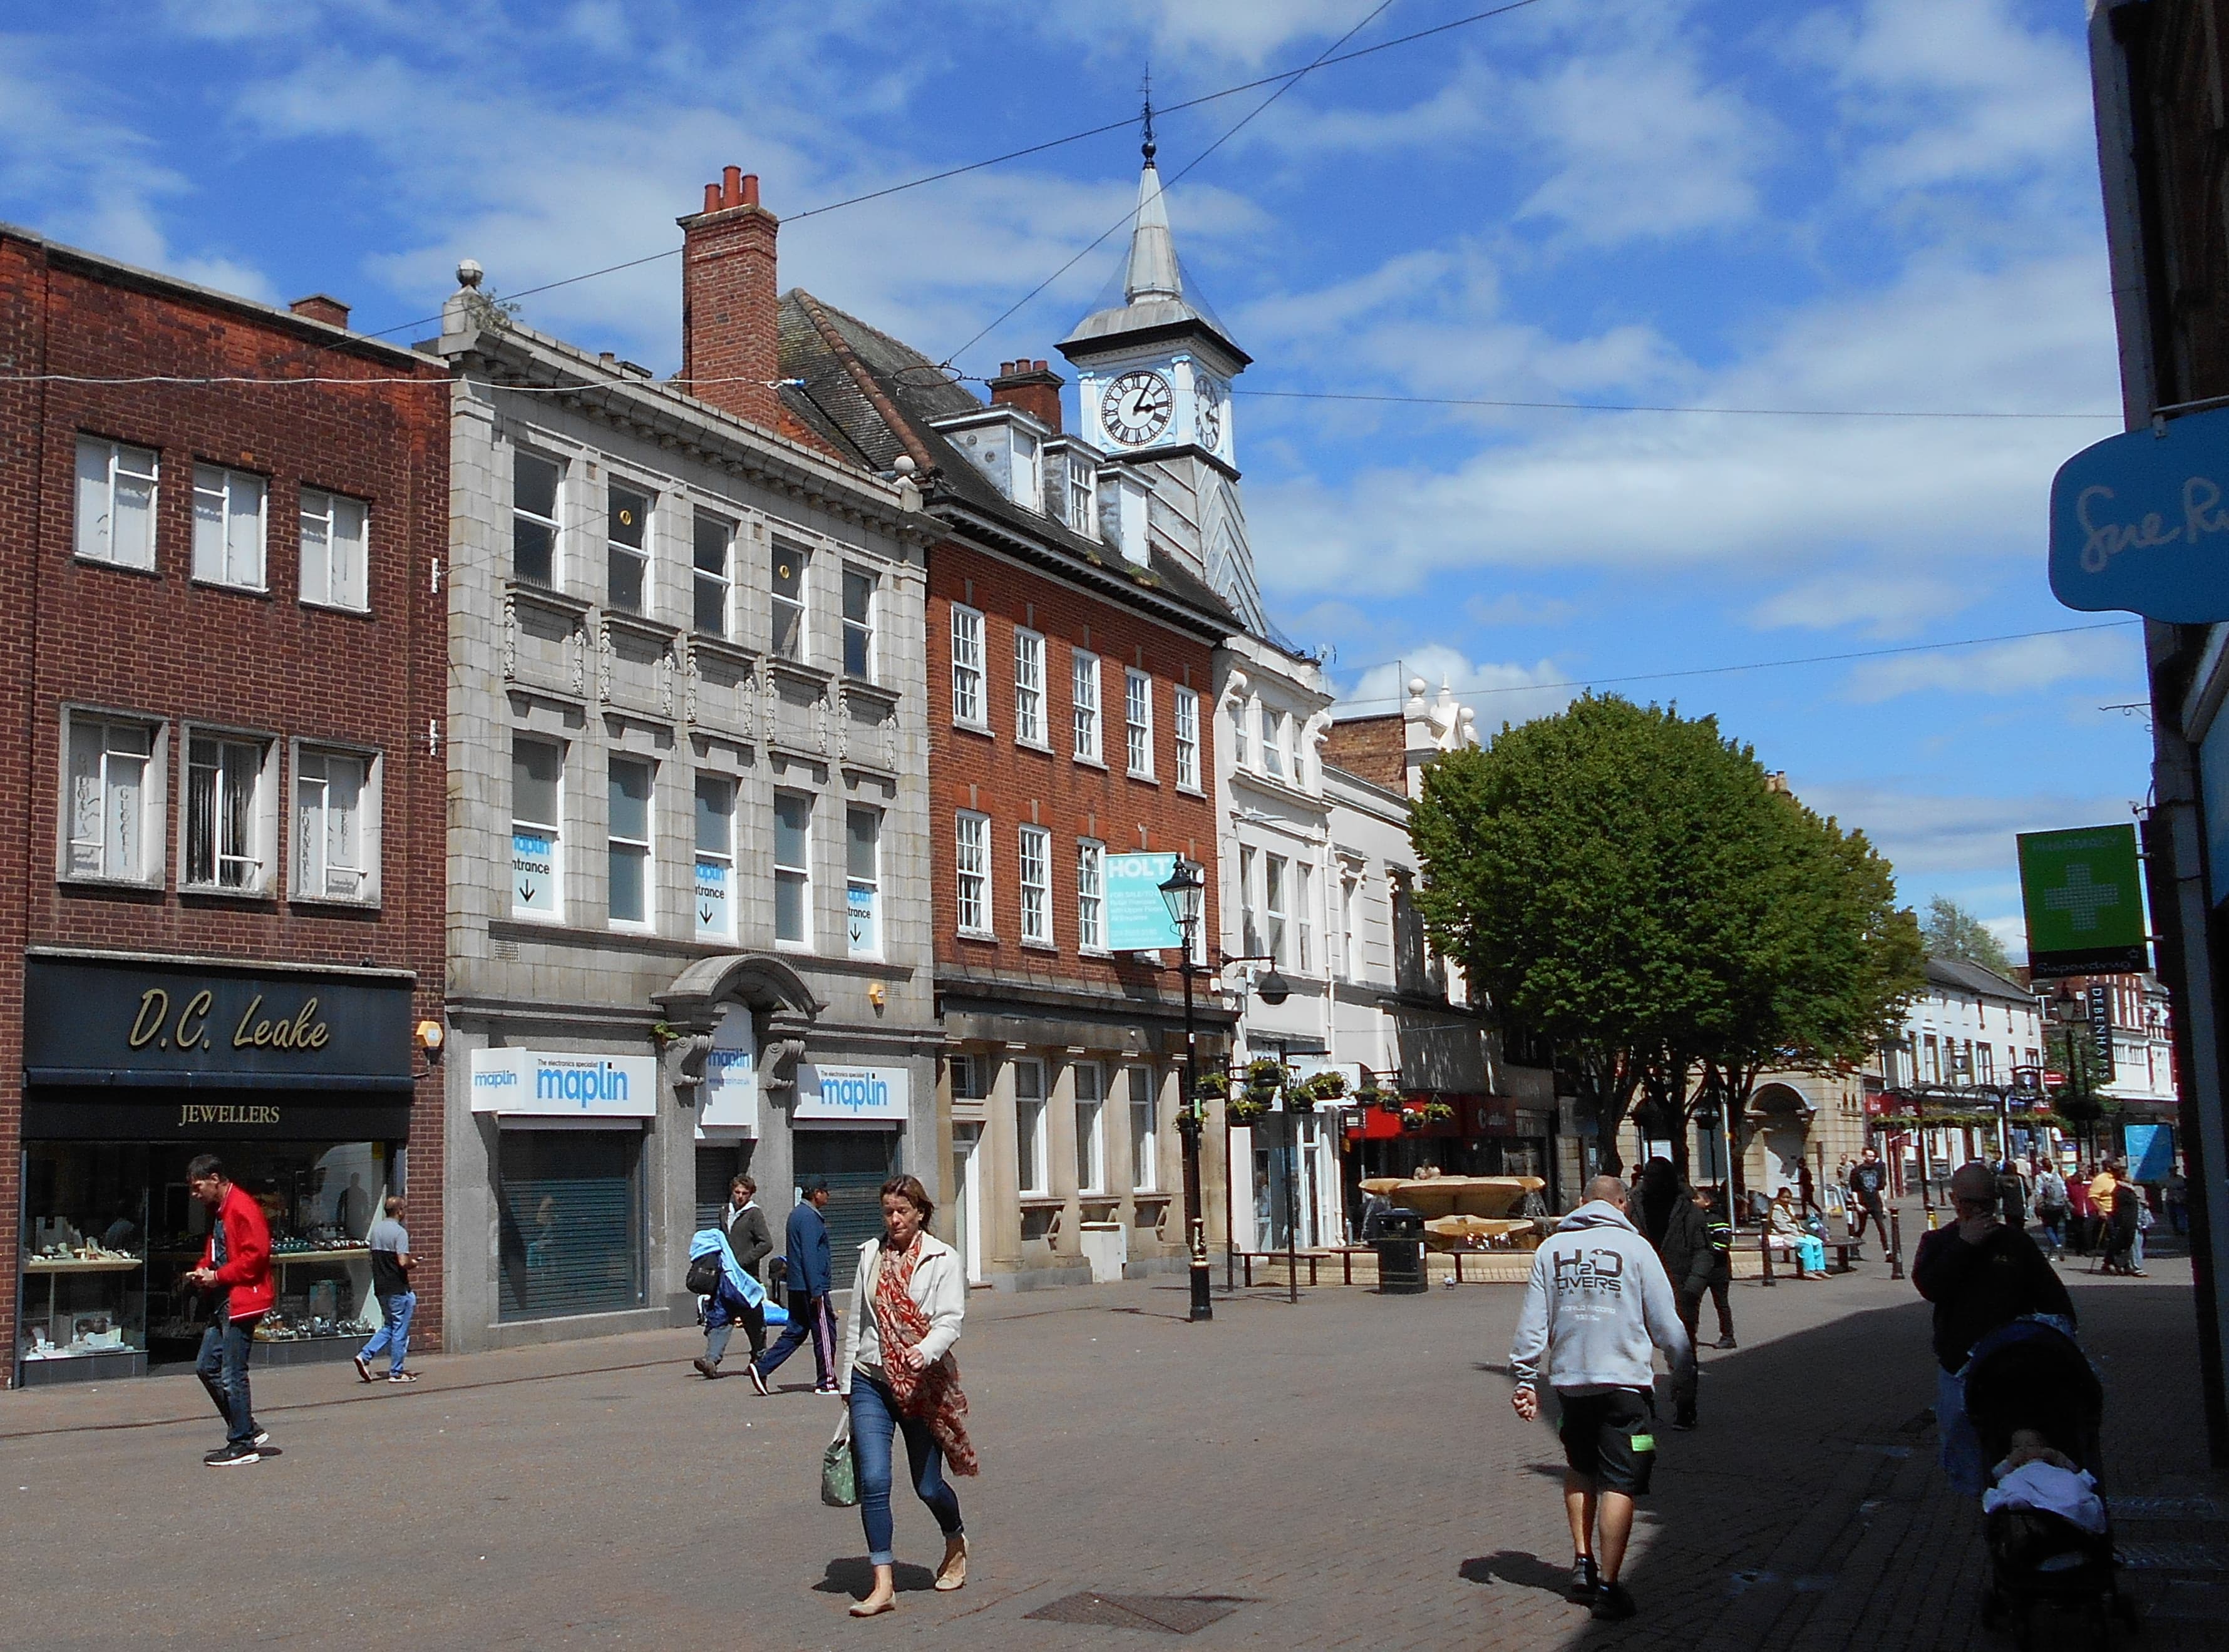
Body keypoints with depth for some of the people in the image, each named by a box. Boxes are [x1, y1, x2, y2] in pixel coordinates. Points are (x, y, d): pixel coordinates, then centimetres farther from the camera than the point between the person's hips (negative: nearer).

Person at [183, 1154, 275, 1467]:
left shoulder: (242, 1208, -15)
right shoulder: (217, 1211, 17)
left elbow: (256, 1254, -21)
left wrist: (218, 1276, -17)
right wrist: (203, 1270, 7)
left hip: (241, 1301, -11)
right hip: (223, 1302, 11)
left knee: (232, 1376, -6)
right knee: (207, 1367, 12)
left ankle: (242, 1445, 3)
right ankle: (248, 1431, 19)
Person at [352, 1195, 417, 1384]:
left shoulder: (376, 1228, 9)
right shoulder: (399, 1232, -15)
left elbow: (374, 1258, 16)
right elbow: (403, 1262, -23)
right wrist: (413, 1263, -1)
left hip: (380, 1287, 8)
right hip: (398, 1288, -8)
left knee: (390, 1326, 19)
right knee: (400, 1329, 2)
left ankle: (365, 1355, 4)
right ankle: (396, 1372, 6)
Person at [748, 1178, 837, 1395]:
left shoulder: (797, 1213, 17)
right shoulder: (810, 1218, -15)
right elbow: (810, 1255, -21)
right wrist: (817, 1290, -22)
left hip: (797, 1287, 10)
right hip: (812, 1287, -10)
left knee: (795, 1331, 12)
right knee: (824, 1332, 0)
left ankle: (761, 1368, 5)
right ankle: (826, 1382, 7)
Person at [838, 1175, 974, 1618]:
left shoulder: (942, 1260, -3)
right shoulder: (870, 1255, 8)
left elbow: (951, 1320, -13)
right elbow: (855, 1320, 15)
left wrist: (925, 1350, -32)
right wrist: (846, 1379, 15)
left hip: (924, 1384, -2)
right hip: (871, 1381, 3)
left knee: (928, 1485, 7)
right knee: (873, 1481, -11)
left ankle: (956, 1543, 39)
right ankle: (883, 1584, -6)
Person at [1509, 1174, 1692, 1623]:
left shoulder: (1551, 1248, 6)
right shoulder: (1634, 1246, -4)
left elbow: (1532, 1320, 4)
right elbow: (1664, 1321, -3)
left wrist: (1525, 1378, 8)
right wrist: (1685, 1364, 12)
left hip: (1569, 1379, 4)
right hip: (1624, 1380, -4)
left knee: (1579, 1468, 23)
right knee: (1619, 1482, 1)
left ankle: (1582, 1561, 17)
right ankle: (1607, 1586, 0)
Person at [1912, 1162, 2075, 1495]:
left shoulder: (2016, 1242, 5)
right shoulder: (1938, 1243, 5)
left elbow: (2052, 1297, 7)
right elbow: (1929, 1286, -15)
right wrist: (1965, 1244, -16)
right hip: (1957, 1367, 0)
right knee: (1961, 1440, 6)